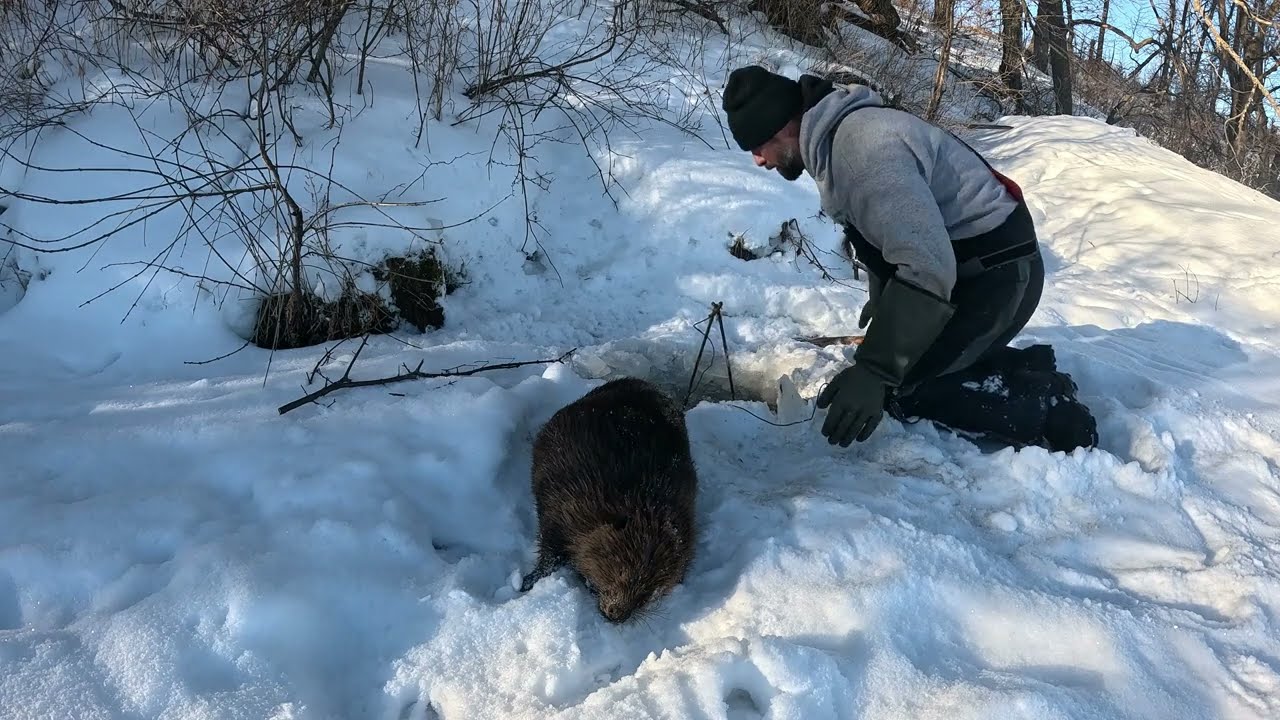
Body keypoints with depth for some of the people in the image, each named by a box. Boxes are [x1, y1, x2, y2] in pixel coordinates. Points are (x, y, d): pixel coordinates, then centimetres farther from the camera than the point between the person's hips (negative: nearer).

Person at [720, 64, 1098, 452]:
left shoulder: (861, 145, -28)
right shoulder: (837, 133, 5)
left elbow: (925, 266, -36)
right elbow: (888, 230, 22)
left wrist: (872, 371, -38)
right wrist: (880, 298, 35)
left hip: (998, 275, -10)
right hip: (963, 267, 10)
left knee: (903, 388, -11)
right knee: (894, 362, 15)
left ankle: (1048, 408, -5)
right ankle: (1030, 368, 17)